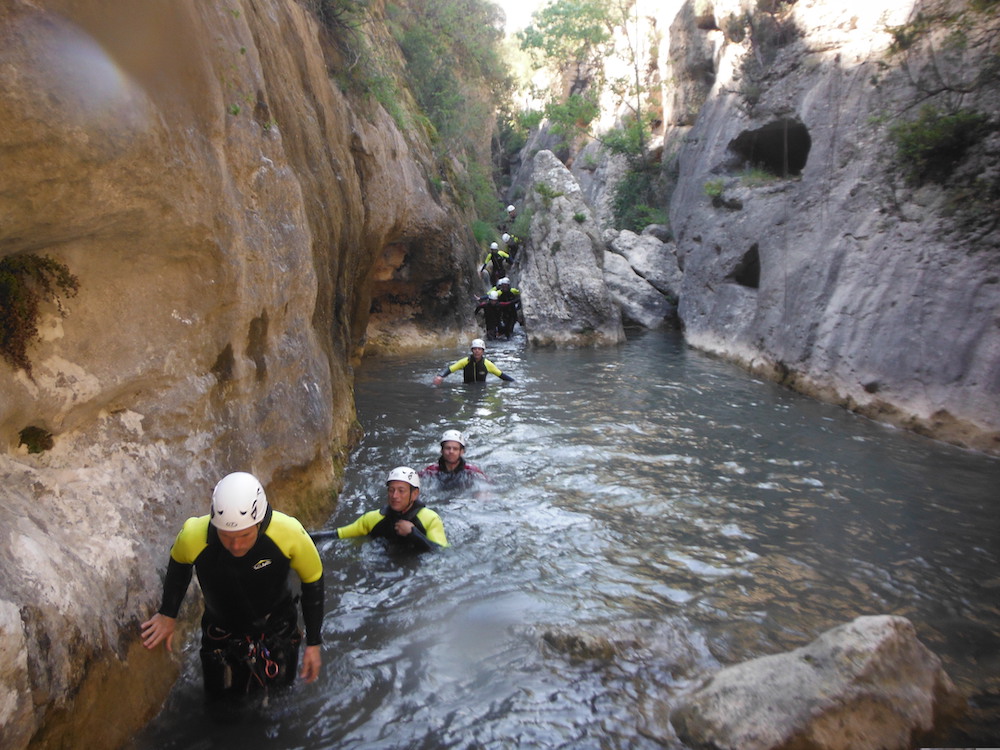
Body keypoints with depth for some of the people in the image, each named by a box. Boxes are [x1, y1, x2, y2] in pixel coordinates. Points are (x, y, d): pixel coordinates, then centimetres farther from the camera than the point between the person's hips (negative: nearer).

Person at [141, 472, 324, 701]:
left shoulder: (290, 534, -36)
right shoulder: (193, 537, -33)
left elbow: (313, 581, -17)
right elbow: (178, 563, -5)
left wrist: (313, 643, -10)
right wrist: (168, 614, 5)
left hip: (276, 624, -1)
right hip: (222, 628, 1)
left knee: (280, 683, 18)